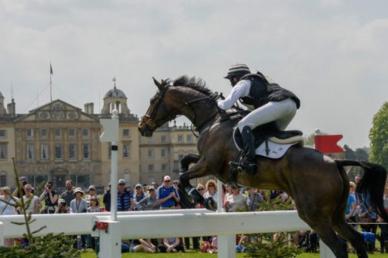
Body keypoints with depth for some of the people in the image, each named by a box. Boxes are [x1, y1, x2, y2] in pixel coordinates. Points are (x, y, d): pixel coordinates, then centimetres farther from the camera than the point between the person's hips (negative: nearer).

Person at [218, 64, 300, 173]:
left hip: (278, 104, -9)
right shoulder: (257, 82, 38)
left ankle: (249, 161, -25)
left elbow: (226, 105, 6)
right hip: (292, 104, 9)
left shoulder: (243, 83, 13)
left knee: (243, 125, -11)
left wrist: (219, 102, 27)